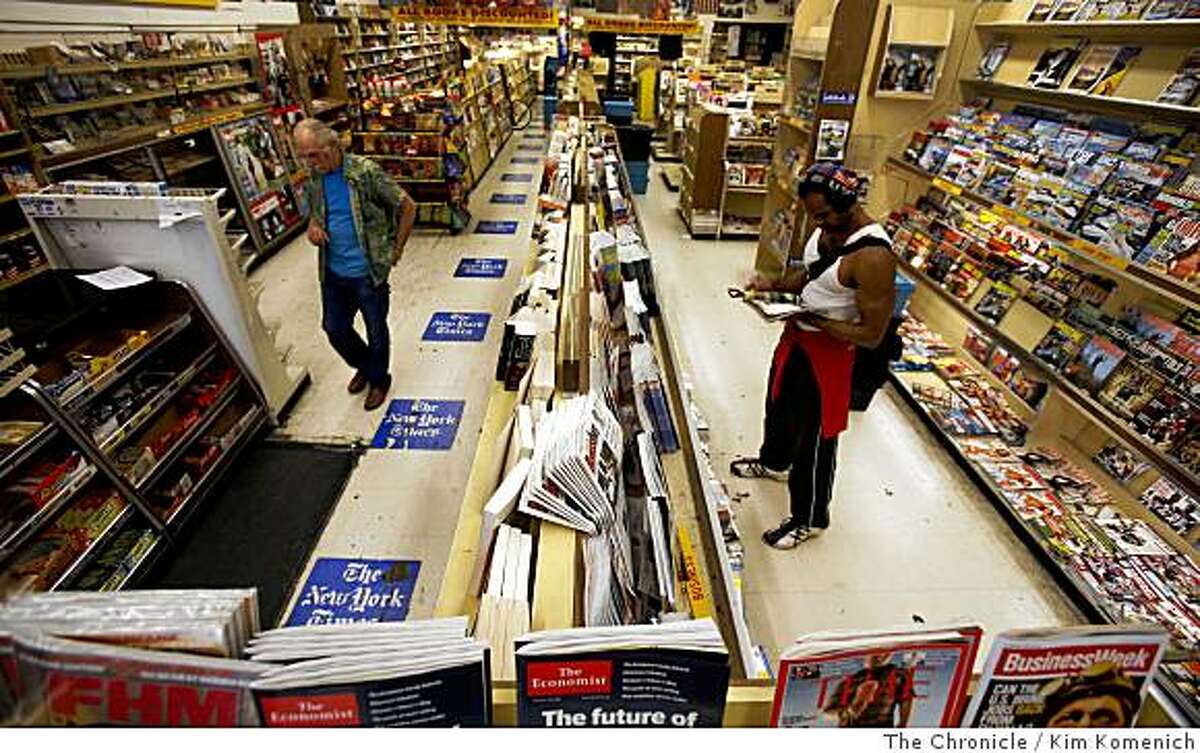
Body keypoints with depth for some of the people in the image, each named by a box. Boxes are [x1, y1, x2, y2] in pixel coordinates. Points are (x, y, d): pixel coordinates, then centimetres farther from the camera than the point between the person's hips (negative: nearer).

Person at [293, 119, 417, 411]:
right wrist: (313, 226, -5)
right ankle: (364, 366, 44)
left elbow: (408, 207, -11)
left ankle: (378, 379, 36)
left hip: (369, 272, -6)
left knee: (376, 331, 11)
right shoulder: (312, 178, 1)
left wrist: (396, 250, -7)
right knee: (334, 328, 16)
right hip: (333, 272, 6)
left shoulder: (366, 172, -17)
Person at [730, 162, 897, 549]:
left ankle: (809, 518, 29)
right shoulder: (827, 227, -4)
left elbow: (872, 334, -25)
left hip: (829, 351, -9)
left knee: (815, 436, 7)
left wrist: (814, 320, -26)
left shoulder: (872, 256, -29)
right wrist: (775, 285, -4)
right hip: (797, 336, 9)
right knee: (780, 403, 29)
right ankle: (773, 461, 59)